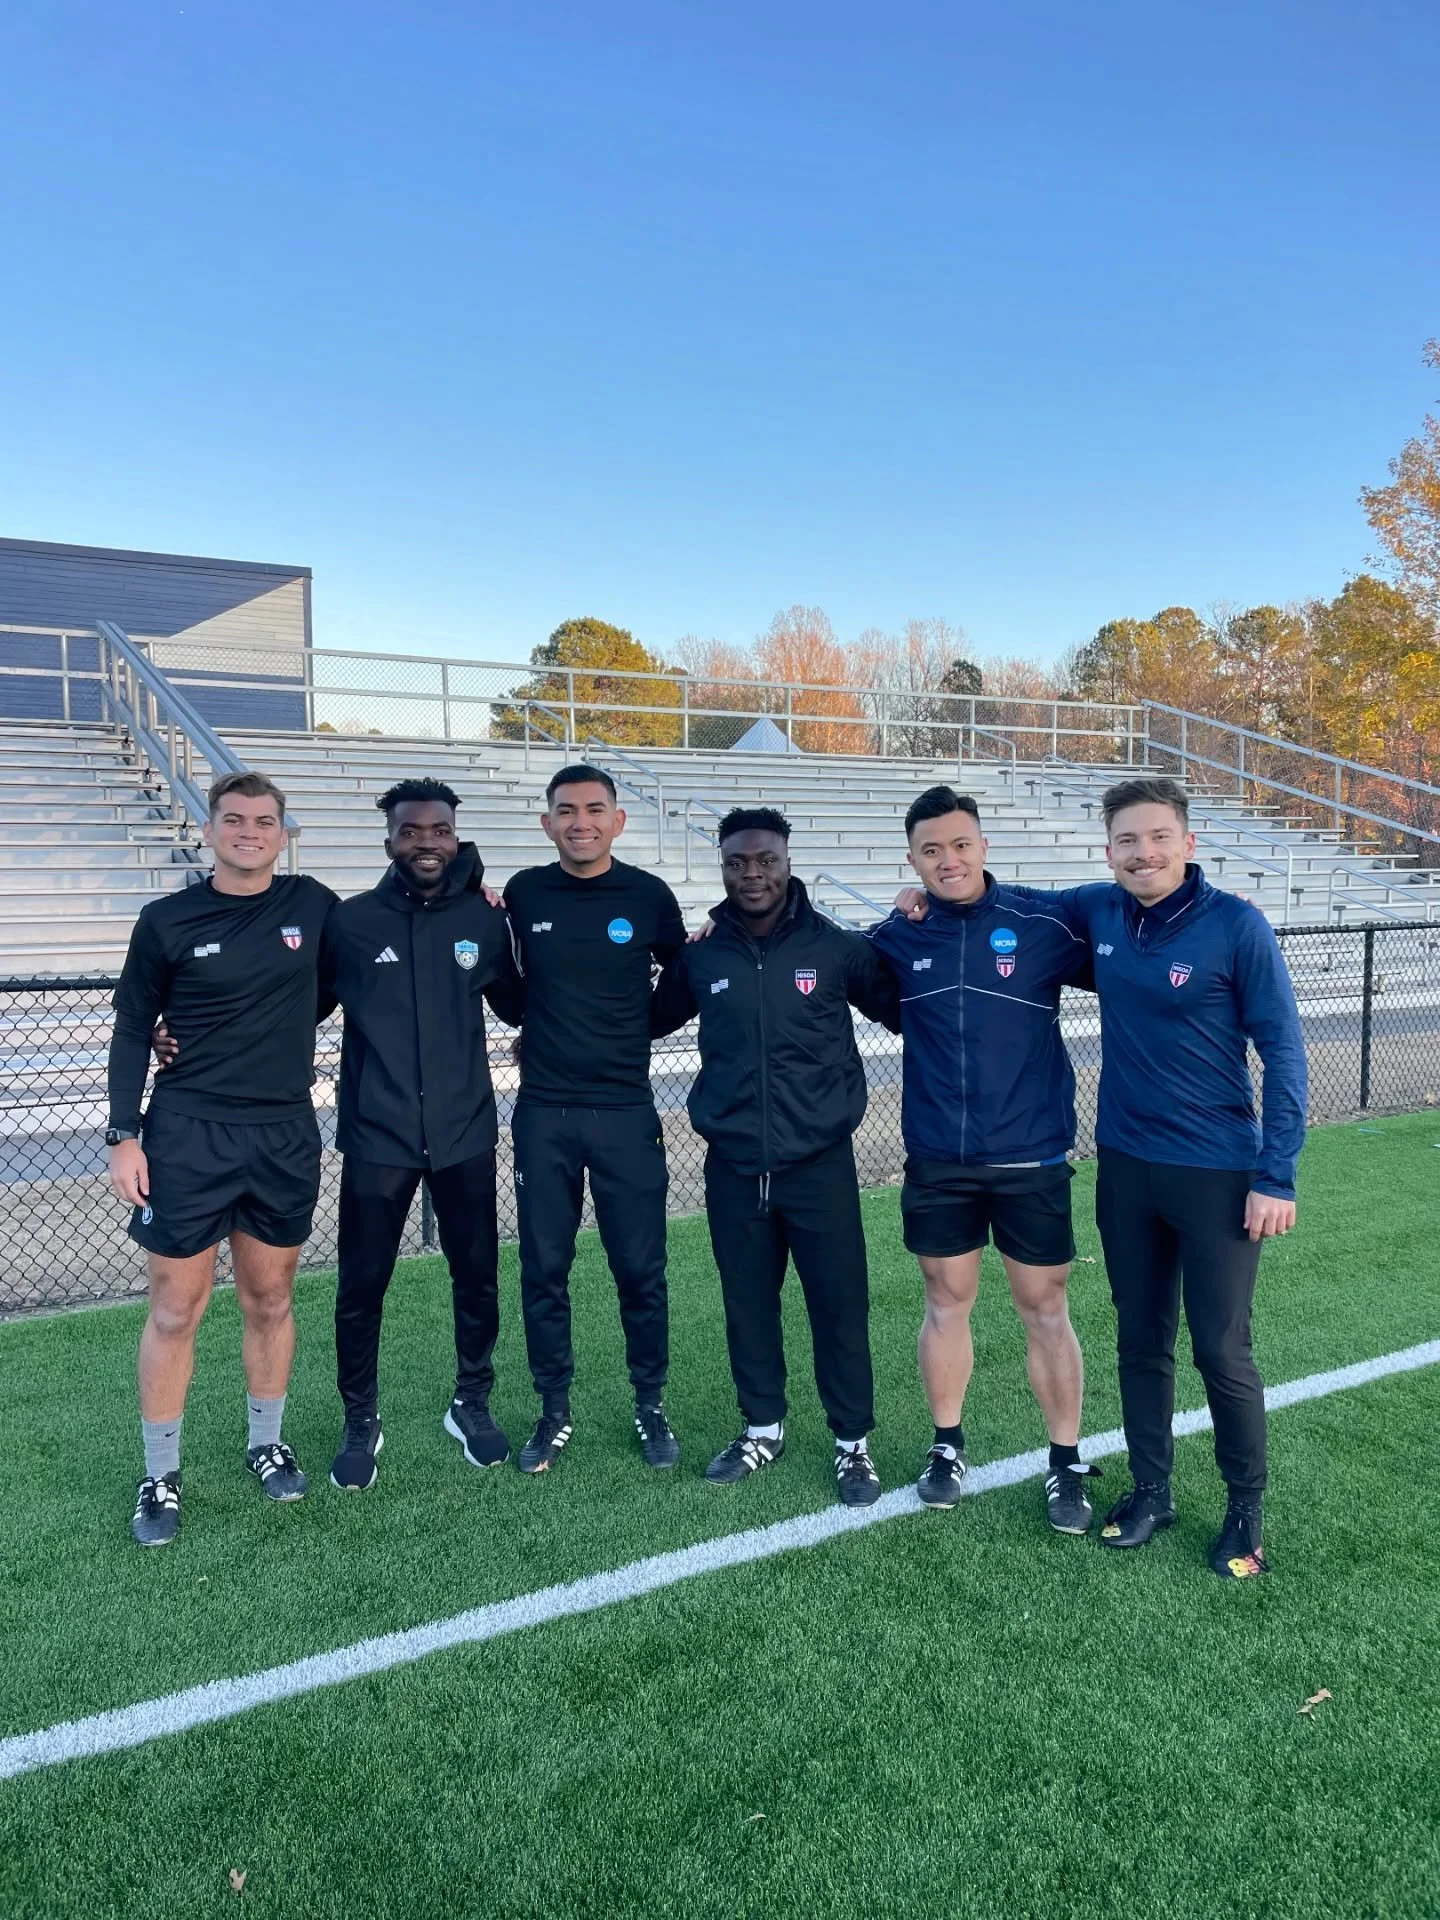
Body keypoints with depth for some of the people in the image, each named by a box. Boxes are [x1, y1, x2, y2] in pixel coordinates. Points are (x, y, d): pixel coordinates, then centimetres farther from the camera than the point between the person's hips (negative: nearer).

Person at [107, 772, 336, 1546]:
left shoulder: (312, 904, 2)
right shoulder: (167, 921, -4)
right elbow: (133, 1031, 2)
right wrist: (124, 1137, -5)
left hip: (286, 1135, 2)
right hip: (188, 1135, -2)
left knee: (270, 1300, 13)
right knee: (174, 1309, 3)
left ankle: (266, 1443, 31)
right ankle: (160, 1478, 18)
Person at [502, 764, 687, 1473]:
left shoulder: (649, 896, -3)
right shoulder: (523, 894, 0)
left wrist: (623, 1035, 4)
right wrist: (540, 1034, 2)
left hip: (626, 1113, -1)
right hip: (543, 1115, 1)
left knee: (640, 1268, 5)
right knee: (543, 1268, 8)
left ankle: (651, 1407, 24)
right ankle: (554, 1412, 24)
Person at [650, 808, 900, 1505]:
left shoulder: (837, 948, -4)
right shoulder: (699, 956, 2)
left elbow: (907, 1011, 4)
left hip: (820, 1163, -2)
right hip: (732, 1167, 3)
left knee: (839, 1306, 5)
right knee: (747, 1305, 15)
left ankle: (854, 1443, 24)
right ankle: (762, 1428, 35)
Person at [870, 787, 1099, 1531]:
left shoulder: (1041, 926, -8)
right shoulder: (896, 939, 0)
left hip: (1031, 1158, -2)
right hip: (936, 1161, 2)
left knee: (1045, 1311, 8)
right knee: (945, 1303, 14)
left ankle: (1067, 1464, 24)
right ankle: (947, 1446, 32)